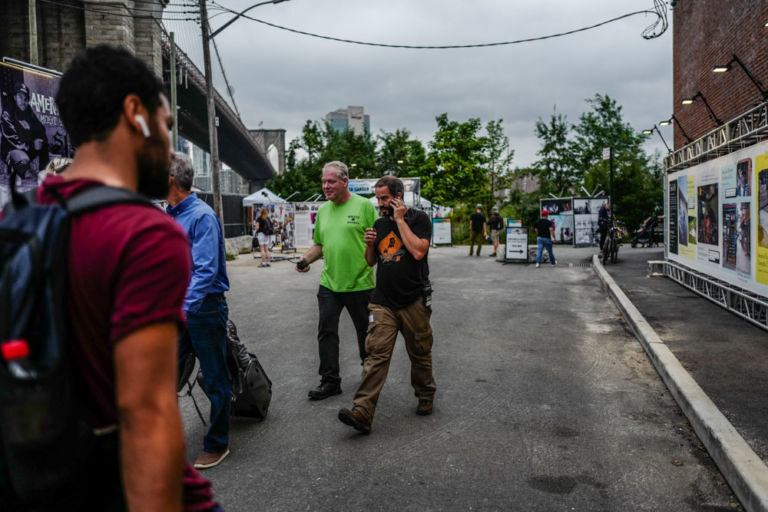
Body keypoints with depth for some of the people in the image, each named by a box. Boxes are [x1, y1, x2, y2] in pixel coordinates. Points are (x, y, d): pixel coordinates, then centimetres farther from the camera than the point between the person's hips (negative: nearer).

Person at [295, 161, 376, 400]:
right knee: (326, 332, 4)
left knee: (366, 331, 12)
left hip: (360, 284, -4)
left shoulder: (364, 205, -7)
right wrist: (306, 258, 1)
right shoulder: (323, 210, 10)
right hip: (329, 284, 4)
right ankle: (330, 381, 16)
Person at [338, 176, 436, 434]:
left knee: (420, 354, 11)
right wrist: (369, 245, -1)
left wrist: (400, 220, -13)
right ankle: (362, 412, -14)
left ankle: (425, 396, 35)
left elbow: (418, 251, -19)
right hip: (383, 303, 3)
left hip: (414, 301, -3)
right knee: (376, 354, -8)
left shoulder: (418, 218, -3)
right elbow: (371, 261, 20)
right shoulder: (380, 224, 13)